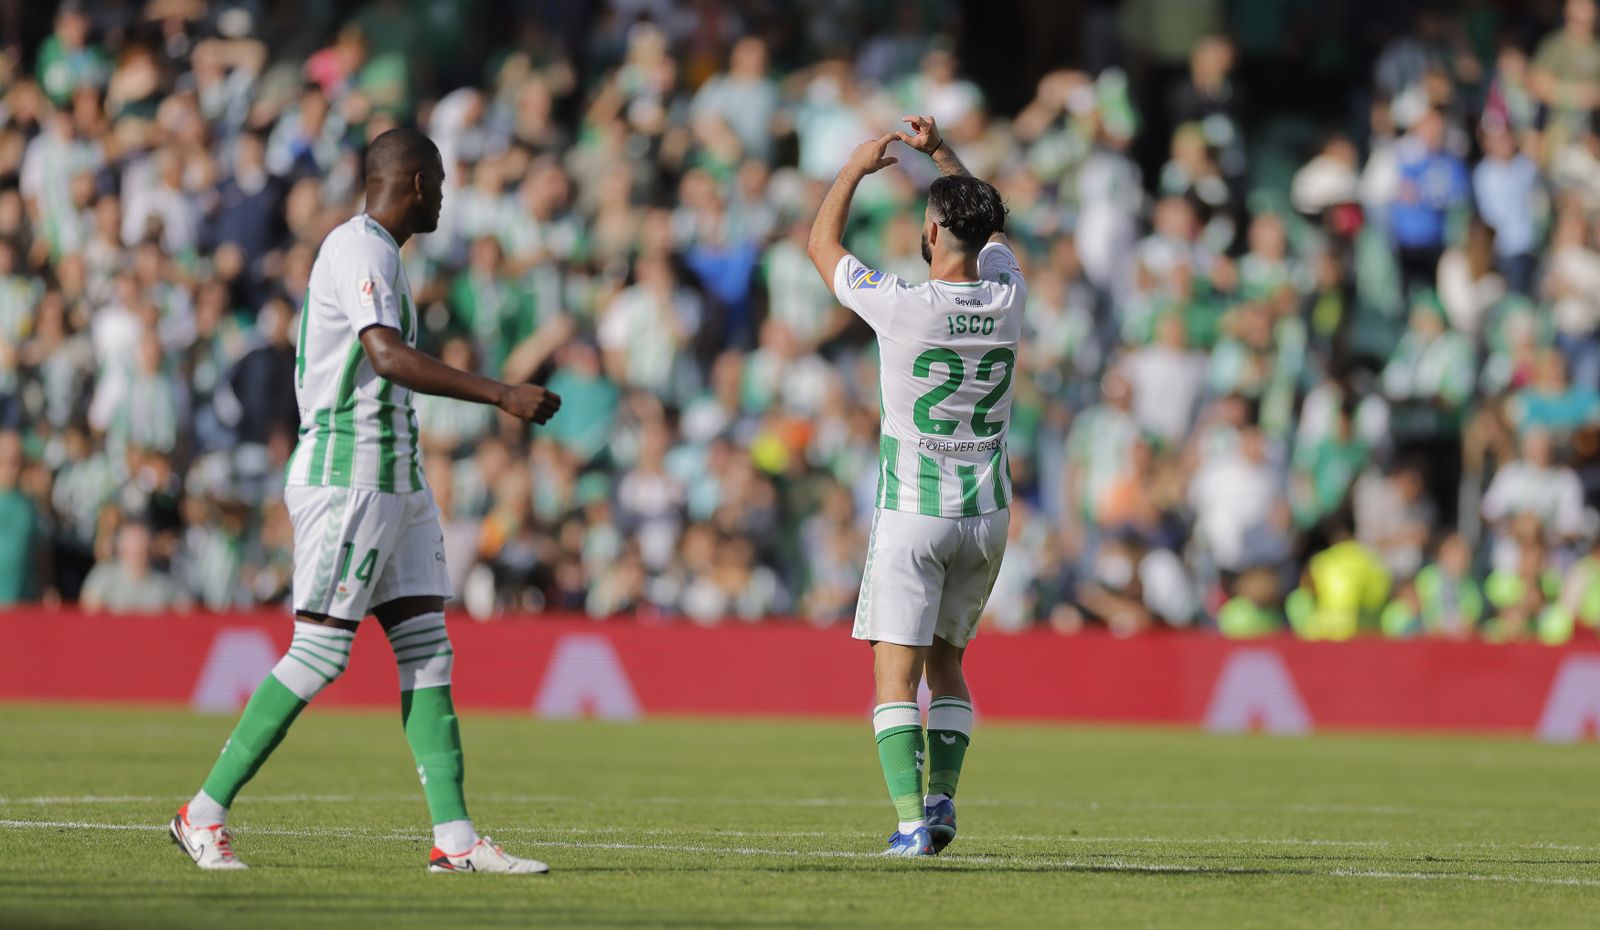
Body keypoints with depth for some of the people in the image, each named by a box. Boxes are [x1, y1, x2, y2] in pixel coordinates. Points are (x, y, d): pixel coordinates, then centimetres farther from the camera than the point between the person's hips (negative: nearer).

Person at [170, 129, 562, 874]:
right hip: (348, 476, -10)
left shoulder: (372, 250, 18)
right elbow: (387, 356, -28)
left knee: (426, 646, 3)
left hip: (394, 478, 10)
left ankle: (454, 837, -1)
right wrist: (502, 394, -30)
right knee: (320, 652, -9)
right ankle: (204, 814, -1)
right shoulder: (361, 250, -13)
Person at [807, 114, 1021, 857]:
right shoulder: (1006, 297, -3)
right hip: (987, 514, 5)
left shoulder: (903, 306, -16)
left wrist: (857, 166, 12)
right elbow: (986, 224, 21)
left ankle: (912, 817, -17)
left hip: (914, 515, -5)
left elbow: (821, 245, 2)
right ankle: (942, 797, 6)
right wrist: (940, 151, 20)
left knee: (896, 672, -5)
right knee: (946, 661, 18)